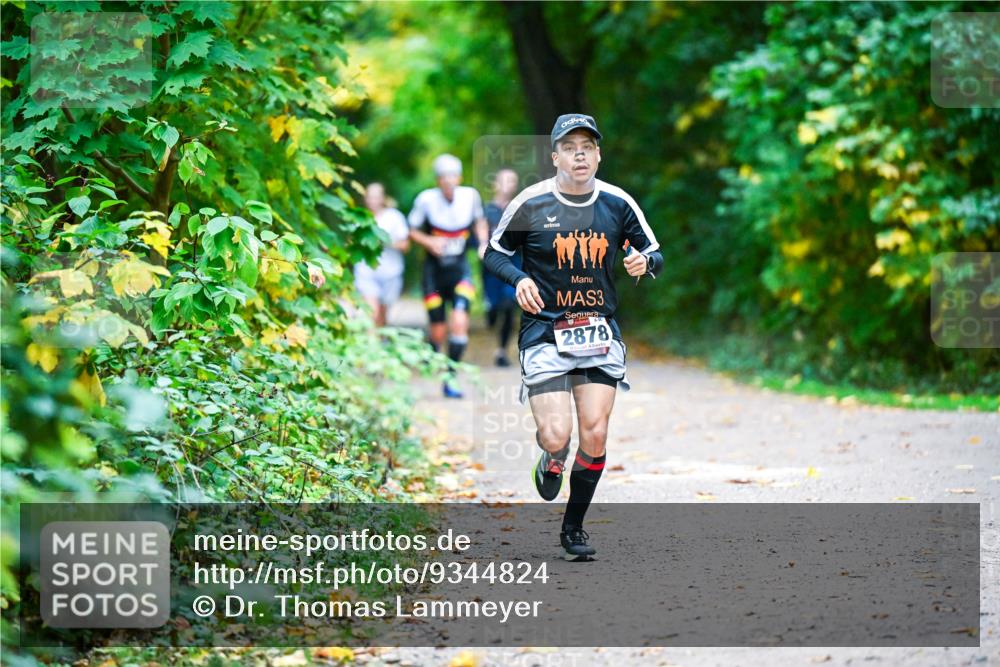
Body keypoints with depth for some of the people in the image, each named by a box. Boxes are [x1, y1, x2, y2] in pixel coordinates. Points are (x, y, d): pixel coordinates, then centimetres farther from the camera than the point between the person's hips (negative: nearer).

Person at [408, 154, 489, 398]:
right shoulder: (426, 199, -14)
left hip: (460, 270, 1)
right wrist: (429, 242, -19)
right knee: (438, 331, 3)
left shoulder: (470, 195, -7)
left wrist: (483, 243, -3)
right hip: (434, 270, -1)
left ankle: (450, 378, -10)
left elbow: (480, 221, 13)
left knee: (460, 322, -19)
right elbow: (412, 231, -1)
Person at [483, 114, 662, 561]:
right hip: (545, 332, -2)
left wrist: (644, 262, -12)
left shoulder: (618, 204, 1)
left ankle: (574, 528, 13)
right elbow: (494, 252, 6)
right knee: (556, 436, -14)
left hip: (599, 331, 2)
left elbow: (654, 255, 11)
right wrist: (519, 279, -14)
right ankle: (551, 458, 26)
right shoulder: (532, 203, -6)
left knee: (595, 434, -5)